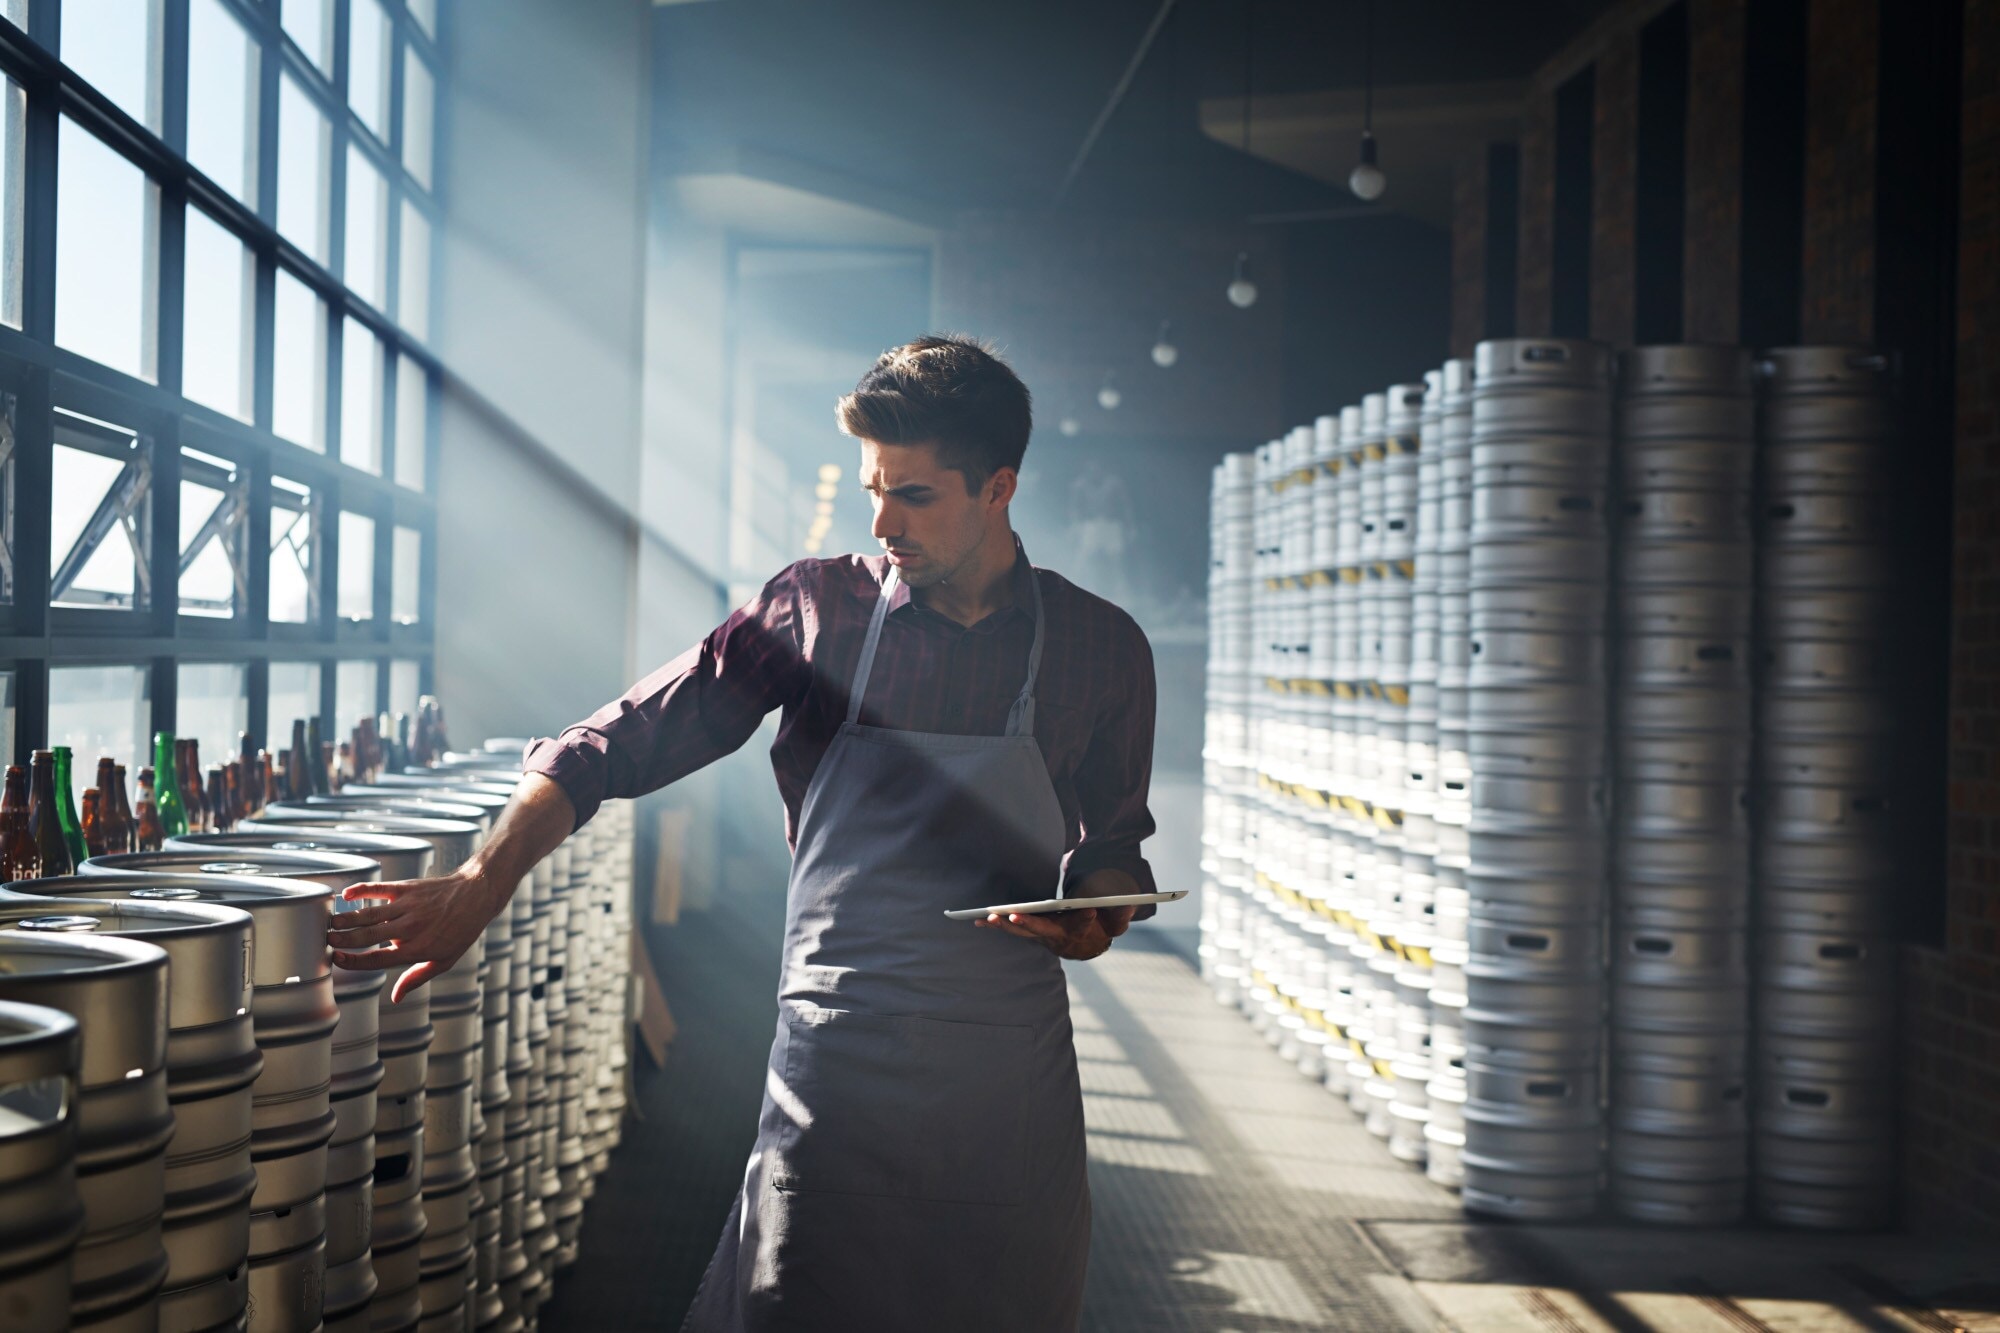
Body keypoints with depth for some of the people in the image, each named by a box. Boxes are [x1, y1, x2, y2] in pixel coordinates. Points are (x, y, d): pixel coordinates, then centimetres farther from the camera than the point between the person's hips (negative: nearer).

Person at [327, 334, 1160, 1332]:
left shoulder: (1104, 649, 3)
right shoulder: (818, 609, 0)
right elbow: (621, 741, -4)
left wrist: (1098, 912, -7)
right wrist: (483, 881, -16)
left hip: (1012, 1092, 1)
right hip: (833, 1057, -1)